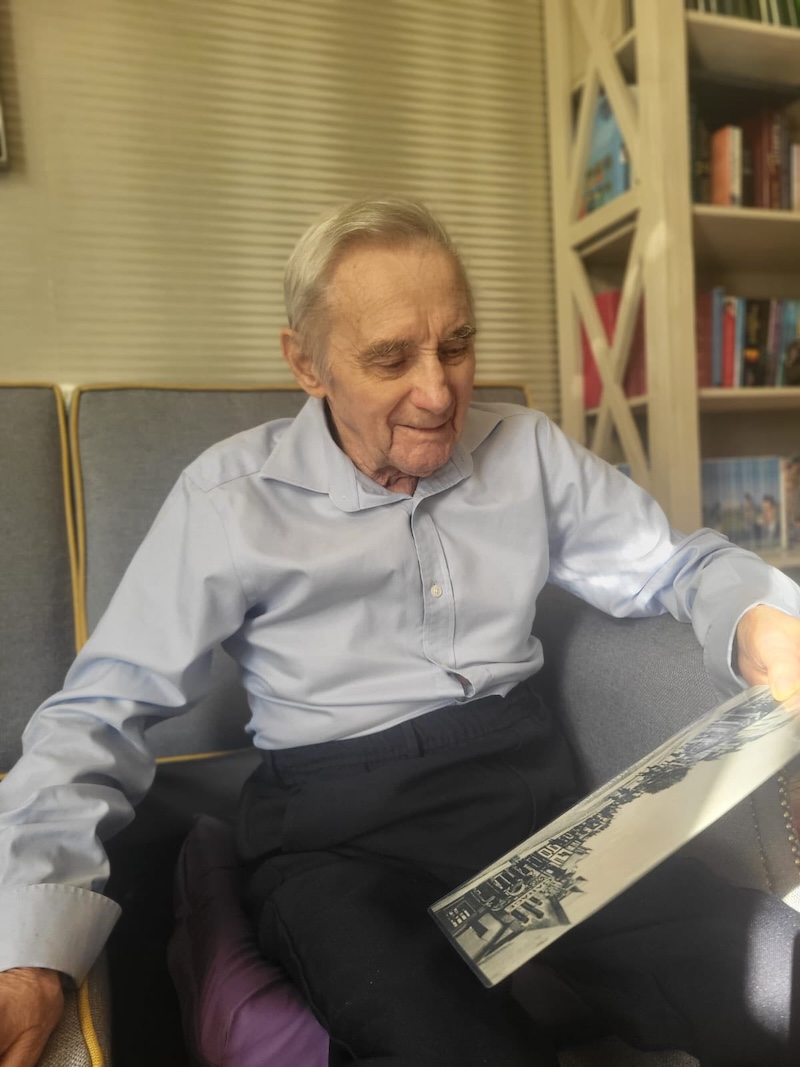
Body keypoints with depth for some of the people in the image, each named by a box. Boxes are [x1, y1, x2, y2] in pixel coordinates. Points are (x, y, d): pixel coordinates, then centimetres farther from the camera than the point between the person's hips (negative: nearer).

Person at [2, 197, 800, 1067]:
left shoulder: (529, 451, 5)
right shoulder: (231, 496, -5)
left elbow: (672, 563, 11)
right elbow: (100, 715, -3)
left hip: (526, 785, 4)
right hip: (333, 832, -2)